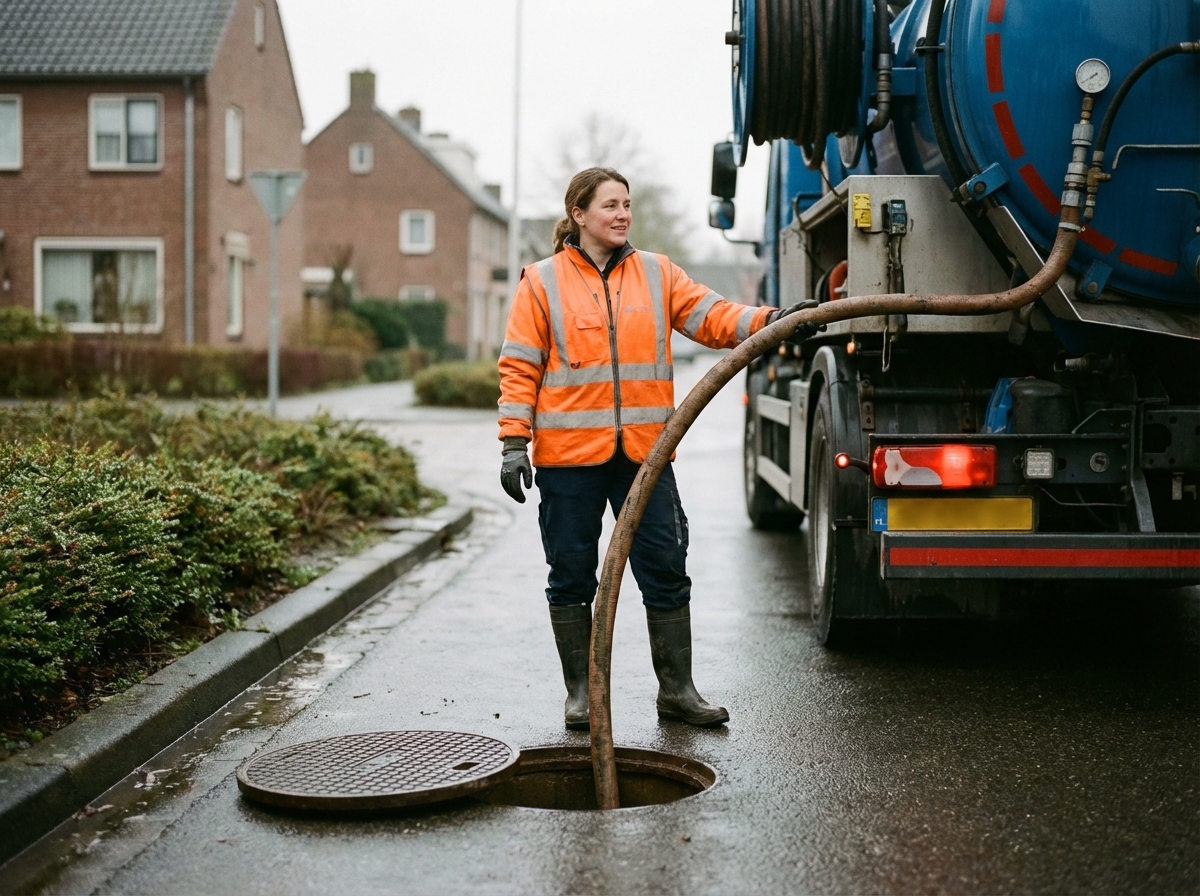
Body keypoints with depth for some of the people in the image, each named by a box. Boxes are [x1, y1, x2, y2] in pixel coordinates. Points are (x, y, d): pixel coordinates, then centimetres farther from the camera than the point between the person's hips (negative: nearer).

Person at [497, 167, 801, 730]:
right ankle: (579, 691, 20)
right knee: (572, 573, 6)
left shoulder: (657, 274, 10)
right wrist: (514, 443, -8)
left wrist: (769, 321, -17)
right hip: (570, 454, -2)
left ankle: (676, 689, 15)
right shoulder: (542, 283, 2)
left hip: (644, 452, 2)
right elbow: (519, 368, 0)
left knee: (665, 569, 3)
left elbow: (710, 316, 1)